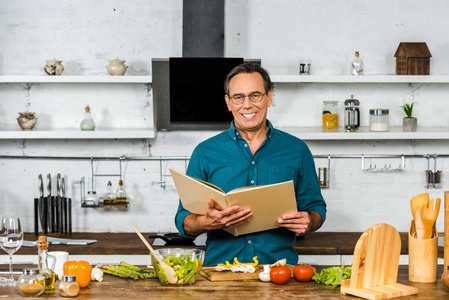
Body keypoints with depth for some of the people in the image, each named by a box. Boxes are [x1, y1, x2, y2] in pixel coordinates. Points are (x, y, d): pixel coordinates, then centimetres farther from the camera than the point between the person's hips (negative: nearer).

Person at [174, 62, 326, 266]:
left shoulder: (297, 150, 10)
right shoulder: (204, 153, 8)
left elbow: (316, 207, 16)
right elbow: (183, 220, 7)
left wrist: (308, 222, -7)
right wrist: (208, 222, -15)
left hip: (279, 267, 1)